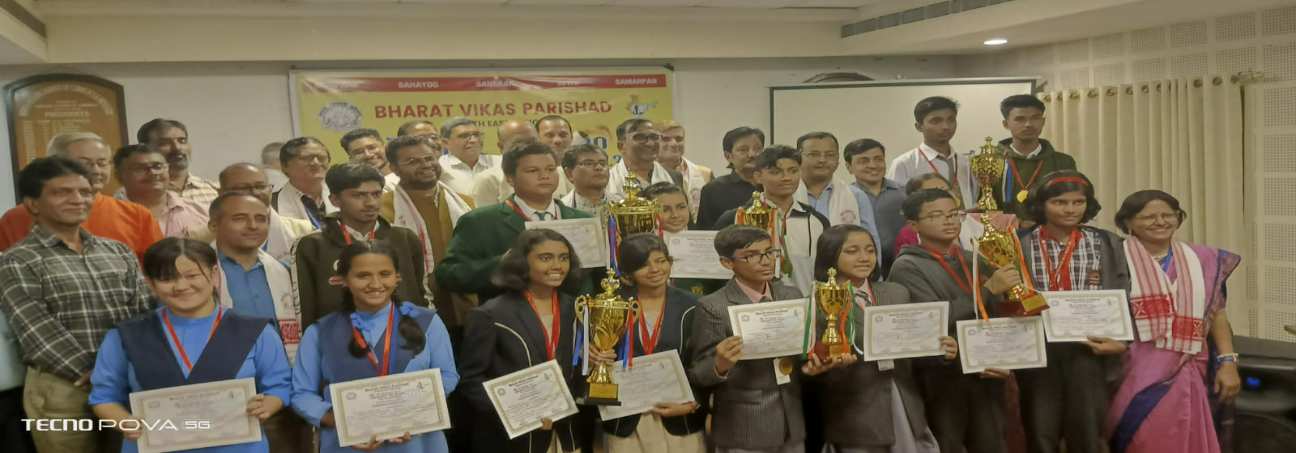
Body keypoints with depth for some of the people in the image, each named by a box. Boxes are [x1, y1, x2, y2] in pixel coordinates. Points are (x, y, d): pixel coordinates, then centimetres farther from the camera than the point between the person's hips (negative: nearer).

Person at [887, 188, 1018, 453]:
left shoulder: (975, 261, 12)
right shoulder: (907, 268, -6)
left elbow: (999, 315, 14)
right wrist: (988, 289, -17)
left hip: (988, 377, 5)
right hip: (943, 380, -5)